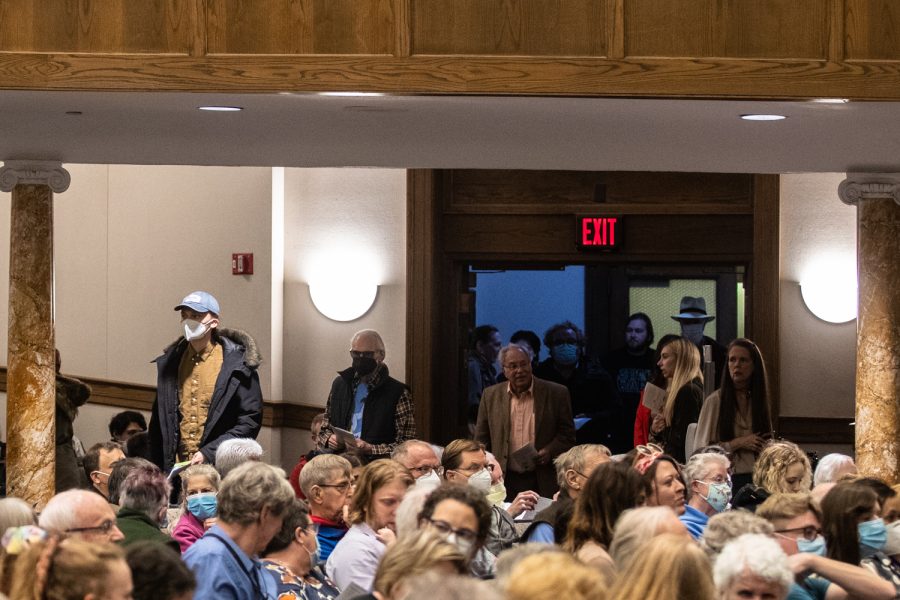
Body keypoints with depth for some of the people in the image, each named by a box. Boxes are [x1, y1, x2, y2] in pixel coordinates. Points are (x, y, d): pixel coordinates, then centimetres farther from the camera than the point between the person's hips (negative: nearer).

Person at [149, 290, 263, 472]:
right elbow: (158, 422, 16)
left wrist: (208, 454, -14)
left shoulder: (237, 364, -2)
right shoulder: (168, 364, 12)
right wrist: (159, 469, 6)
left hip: (220, 465, -3)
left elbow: (251, 420, -6)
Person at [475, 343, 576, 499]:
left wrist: (550, 451, -12)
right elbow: (482, 440, 13)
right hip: (504, 482, 2)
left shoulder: (556, 393, 2)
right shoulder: (491, 396, 9)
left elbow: (567, 434, 5)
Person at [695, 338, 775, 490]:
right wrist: (737, 443, -10)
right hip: (729, 477, -3)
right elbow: (700, 448, -5)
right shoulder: (715, 401, -1)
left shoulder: (761, 399, 13)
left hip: (757, 478, 3)